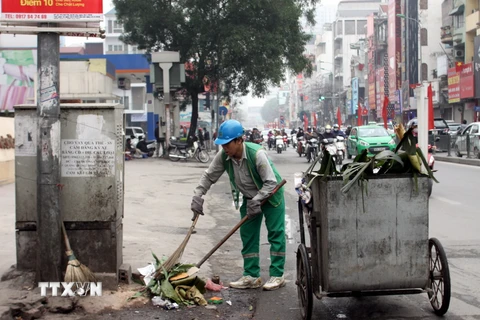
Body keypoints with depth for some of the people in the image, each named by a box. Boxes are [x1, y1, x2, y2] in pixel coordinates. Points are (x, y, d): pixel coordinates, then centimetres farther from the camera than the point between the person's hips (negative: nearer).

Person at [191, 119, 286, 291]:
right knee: (248, 236, 4)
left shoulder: (257, 153, -33)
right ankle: (251, 276, 10)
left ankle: (277, 275, 1)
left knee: (275, 234, -5)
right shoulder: (223, 156, -18)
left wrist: (256, 200, -35)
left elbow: (271, 182, -31)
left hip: (270, 195, -6)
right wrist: (198, 196, -19)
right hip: (250, 198, 6)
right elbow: (209, 176, -7)